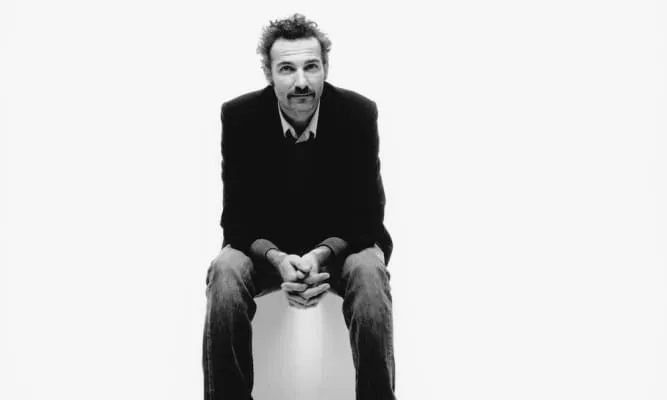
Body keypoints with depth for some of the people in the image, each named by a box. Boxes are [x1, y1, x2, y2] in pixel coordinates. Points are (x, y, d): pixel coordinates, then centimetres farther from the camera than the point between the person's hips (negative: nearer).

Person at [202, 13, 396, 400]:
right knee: (225, 272, -31)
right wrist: (278, 260, -32)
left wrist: (321, 256, -32)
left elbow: (367, 214, -14)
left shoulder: (358, 113, -17)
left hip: (341, 241, 0)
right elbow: (237, 217, -13)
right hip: (265, 243, 1)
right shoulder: (240, 116, -16)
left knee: (369, 273, -33)